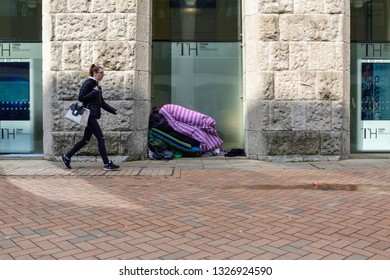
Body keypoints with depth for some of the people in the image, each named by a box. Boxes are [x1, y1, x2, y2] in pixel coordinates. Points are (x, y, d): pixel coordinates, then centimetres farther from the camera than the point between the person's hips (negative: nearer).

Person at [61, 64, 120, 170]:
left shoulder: (97, 85, 19)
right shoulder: (89, 83, -8)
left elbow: (102, 103, 21)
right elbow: (81, 98, -15)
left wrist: (114, 111, 11)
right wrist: (94, 92, -15)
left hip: (93, 116, 10)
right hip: (89, 115, -10)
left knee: (86, 140, 13)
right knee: (101, 138, -9)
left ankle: (66, 157, 22)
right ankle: (107, 164, -5)